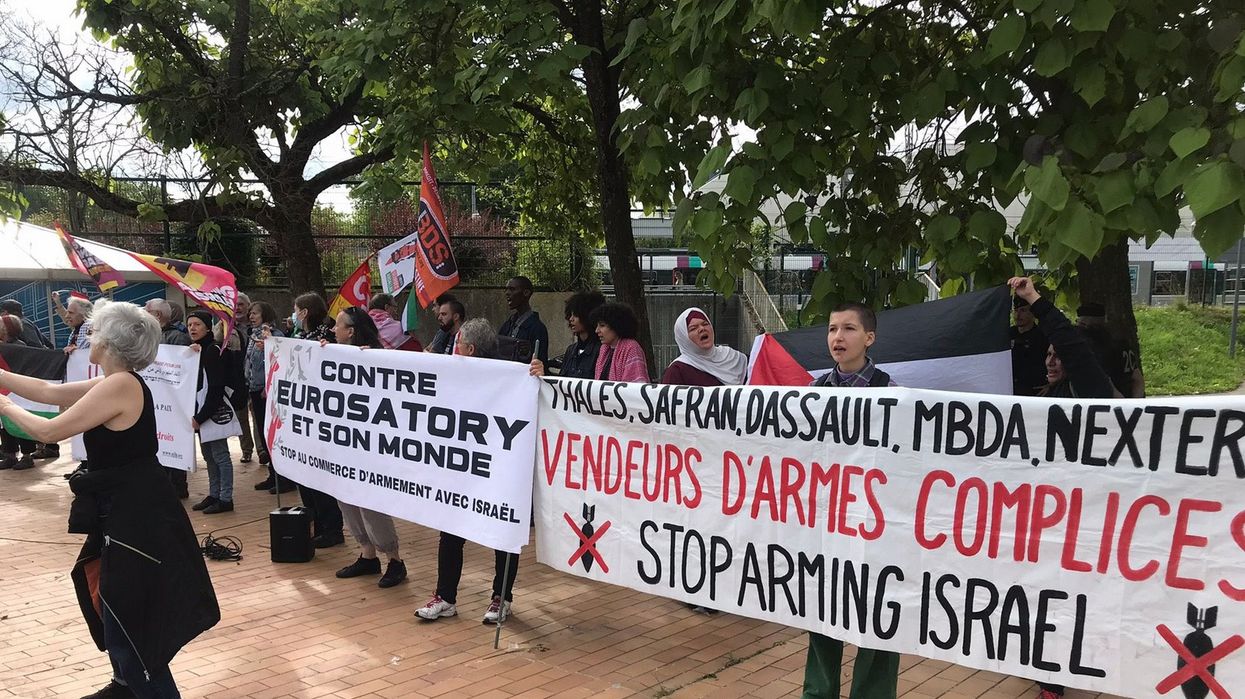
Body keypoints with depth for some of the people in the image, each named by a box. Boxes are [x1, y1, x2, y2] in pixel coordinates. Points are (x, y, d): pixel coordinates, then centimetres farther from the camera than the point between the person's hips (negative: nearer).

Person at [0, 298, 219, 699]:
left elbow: (50, 431, -16)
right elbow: (49, 392, 18)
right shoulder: (115, 384, 9)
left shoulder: (120, 386, -21)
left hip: (136, 516, -11)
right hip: (126, 510, 11)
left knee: (128, 622, -1)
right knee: (112, 605, 25)